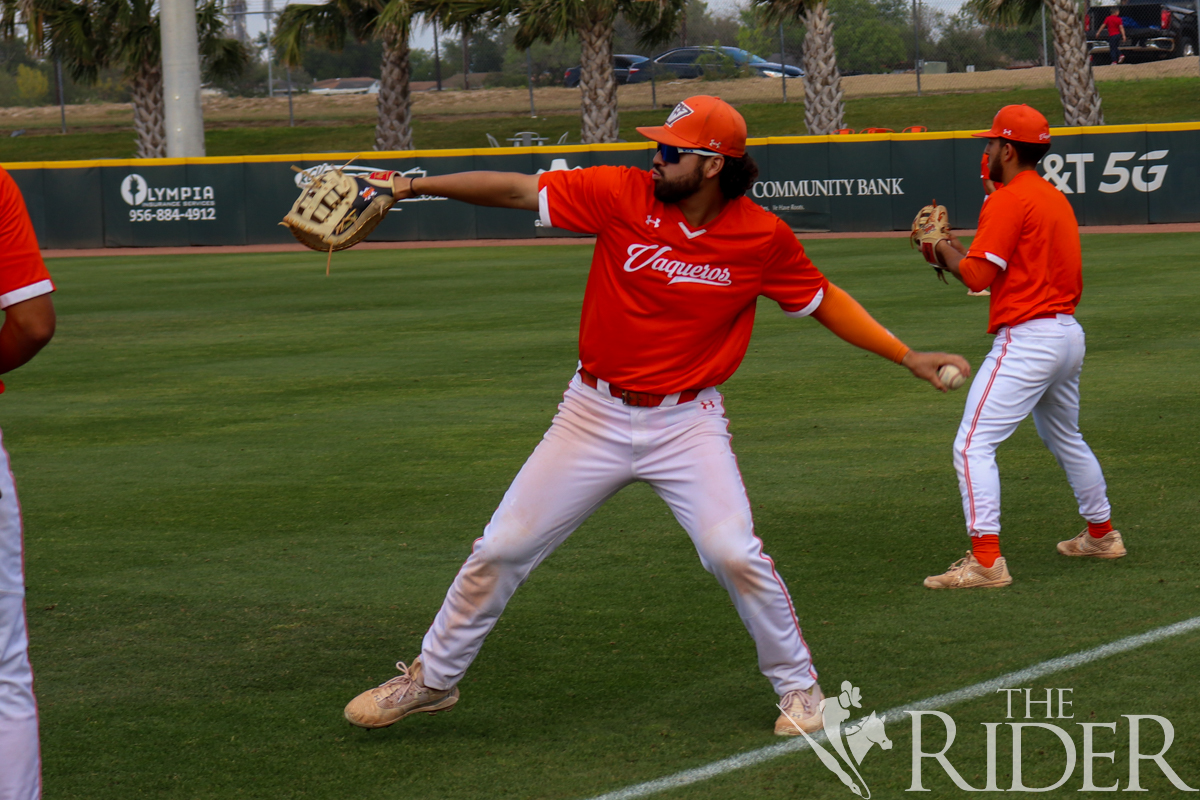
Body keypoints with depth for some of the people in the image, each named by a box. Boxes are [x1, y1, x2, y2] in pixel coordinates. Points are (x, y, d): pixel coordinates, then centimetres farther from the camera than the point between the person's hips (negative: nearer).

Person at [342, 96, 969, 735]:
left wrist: (907, 357, 2)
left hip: (687, 423, -1)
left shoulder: (762, 238, -9)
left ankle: (797, 684, 9)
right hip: (594, 417, 1)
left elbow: (823, 301, 5)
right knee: (501, 550, 2)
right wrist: (419, 185, -18)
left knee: (735, 555, -17)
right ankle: (432, 679, 22)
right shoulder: (622, 194, -11)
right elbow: (518, 190, -10)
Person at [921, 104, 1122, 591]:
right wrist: (959, 251, 18)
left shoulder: (1009, 200, -12)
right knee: (1065, 439, 28)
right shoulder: (1056, 199, 17)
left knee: (973, 445, -12)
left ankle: (985, 560, -20)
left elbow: (978, 276, -17)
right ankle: (1101, 534, 40)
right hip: (1069, 334, 10)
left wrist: (943, 250, 1)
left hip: (1026, 340, -10)